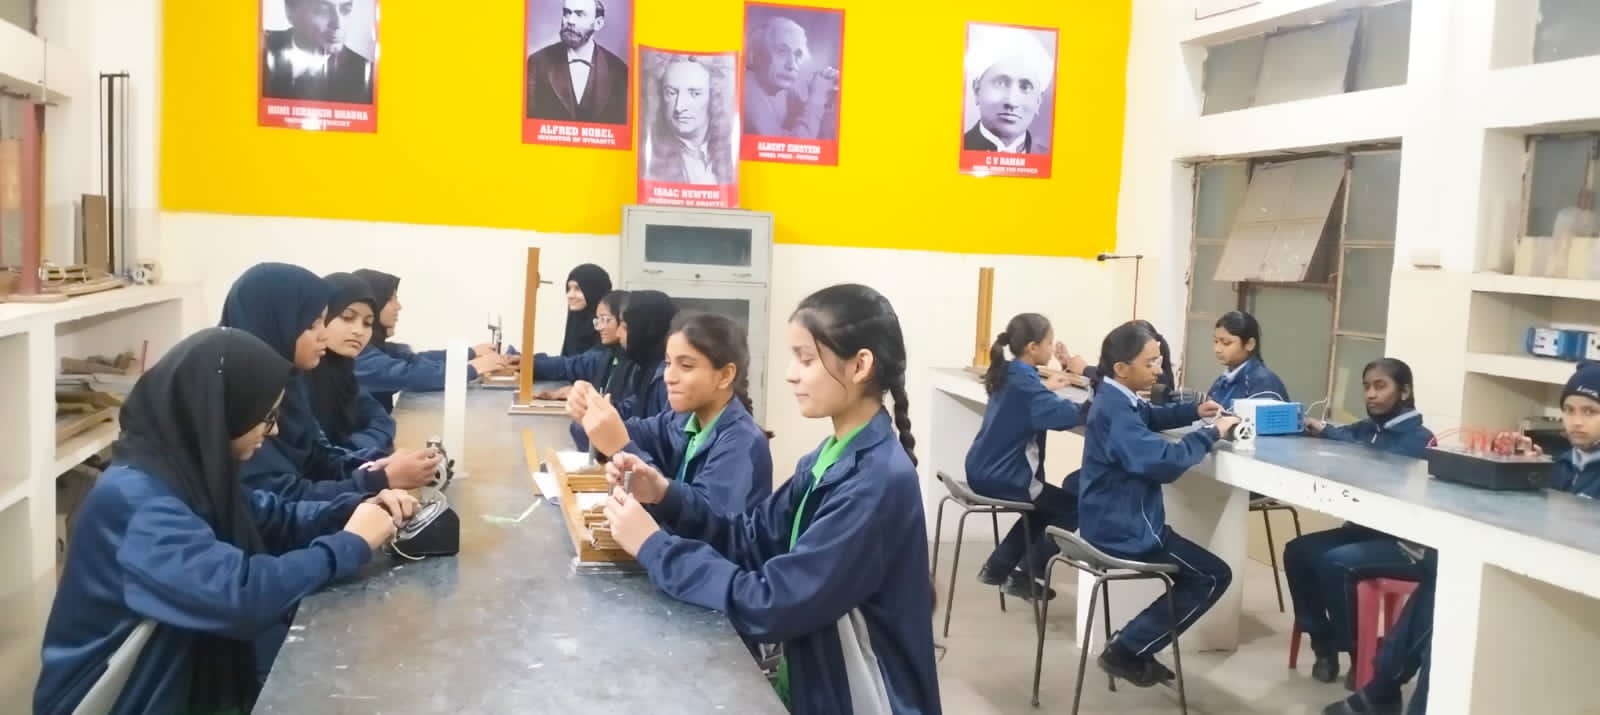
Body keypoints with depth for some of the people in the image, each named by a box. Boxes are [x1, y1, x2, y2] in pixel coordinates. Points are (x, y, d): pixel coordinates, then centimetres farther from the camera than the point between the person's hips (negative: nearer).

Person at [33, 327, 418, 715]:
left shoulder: (190, 468, 0)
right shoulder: (135, 497, -26)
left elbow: (275, 519, 14)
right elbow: (240, 594, -36)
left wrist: (360, 507, -4)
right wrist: (351, 544, -23)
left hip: (185, 678, 8)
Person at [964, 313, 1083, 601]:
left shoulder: (1009, 373, 7)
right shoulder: (1024, 381, -21)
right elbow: (1064, 415, -34)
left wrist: (1045, 387, 23)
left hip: (986, 471, 9)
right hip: (1000, 477, -9)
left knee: (1047, 506, 27)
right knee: (1072, 505, 4)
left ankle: (998, 566, 27)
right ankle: (1028, 576, 9)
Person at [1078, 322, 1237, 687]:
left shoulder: (1114, 398, 8)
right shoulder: (1115, 412, -25)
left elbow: (1150, 416, 28)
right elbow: (1164, 462, -33)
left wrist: (1194, 411, 11)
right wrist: (1211, 433, -20)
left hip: (1114, 523, 10)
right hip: (1124, 531, -10)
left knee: (1195, 571, 25)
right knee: (1214, 576, 1)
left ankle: (1133, 646, 19)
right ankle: (1126, 650, 2)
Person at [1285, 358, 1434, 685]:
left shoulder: (1418, 438, -10)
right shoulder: (1366, 428, 9)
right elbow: (1337, 440, -3)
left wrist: (1328, 432, -27)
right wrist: (1311, 427, -25)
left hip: (1404, 543, -7)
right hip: (1364, 530, 7)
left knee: (1333, 563, -27)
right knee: (1297, 551, -11)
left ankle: (1356, 651, -7)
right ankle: (1322, 643, 1)